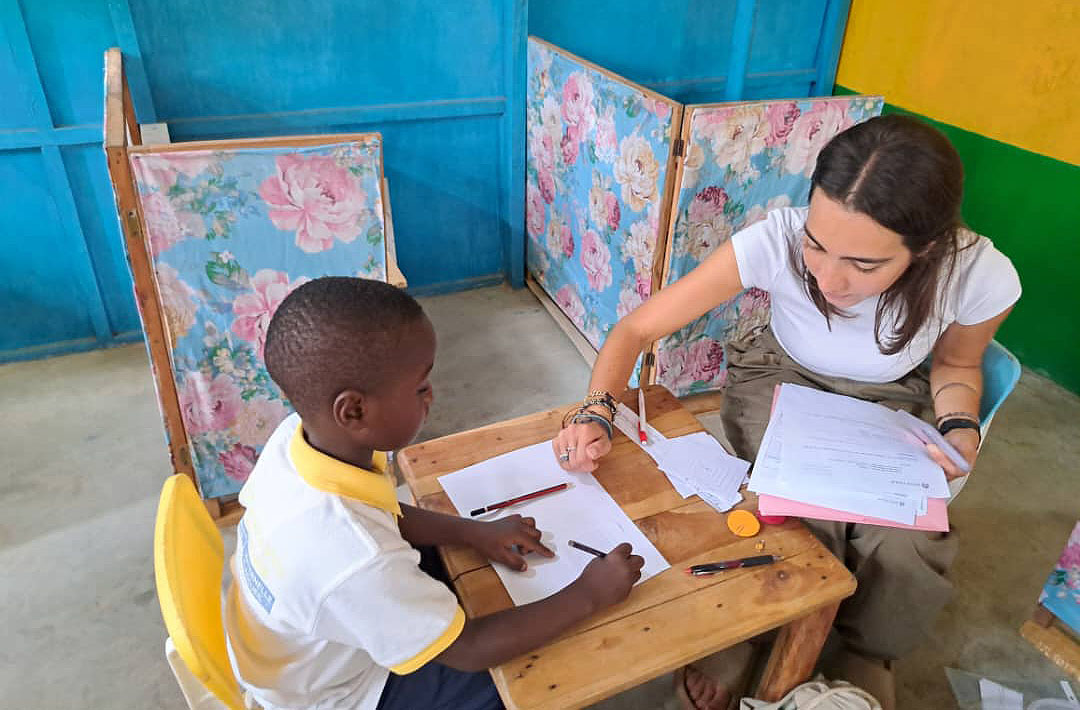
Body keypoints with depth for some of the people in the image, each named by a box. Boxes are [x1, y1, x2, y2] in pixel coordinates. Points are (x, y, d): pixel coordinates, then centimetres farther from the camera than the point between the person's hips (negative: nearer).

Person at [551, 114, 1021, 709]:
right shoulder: (776, 241, -34)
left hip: (892, 402, 2)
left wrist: (959, 429, -21)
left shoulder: (982, 278, -27)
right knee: (806, 523, -26)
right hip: (780, 379, -1)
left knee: (906, 549, -22)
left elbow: (956, 363, -2)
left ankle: (867, 662, 13)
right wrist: (595, 412, -42)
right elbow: (637, 329, -26)